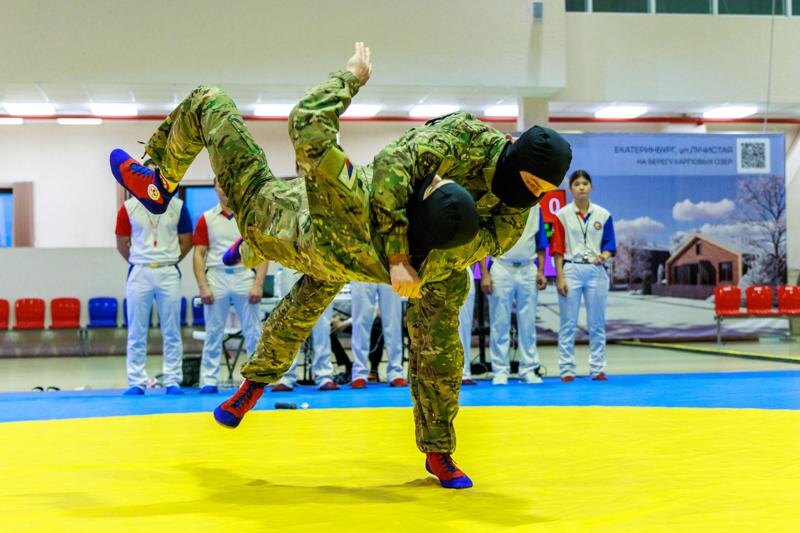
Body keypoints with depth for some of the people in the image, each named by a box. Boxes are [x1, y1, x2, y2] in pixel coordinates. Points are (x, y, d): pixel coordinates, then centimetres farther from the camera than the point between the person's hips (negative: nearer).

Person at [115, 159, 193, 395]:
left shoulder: (178, 207, 3)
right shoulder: (128, 208, 1)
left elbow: (186, 241, 10)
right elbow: (122, 244, 7)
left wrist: (168, 260, 5)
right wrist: (139, 263, 6)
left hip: (169, 273, 0)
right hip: (139, 274, 0)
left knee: (171, 332, 3)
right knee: (136, 333, 3)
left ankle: (173, 381, 9)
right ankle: (136, 382, 9)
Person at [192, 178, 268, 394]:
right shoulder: (206, 219, 6)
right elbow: (199, 254, 4)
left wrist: (258, 284, -8)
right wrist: (202, 286, -6)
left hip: (245, 278, 0)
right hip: (216, 278, 0)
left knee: (253, 333, 3)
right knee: (213, 334, 4)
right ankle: (209, 381, 9)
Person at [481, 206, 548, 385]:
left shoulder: (534, 207, 7)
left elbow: (540, 242, 12)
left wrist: (540, 271, 4)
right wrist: (484, 274, -9)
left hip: (528, 270, 3)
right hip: (502, 269, -2)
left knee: (528, 323, 6)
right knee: (500, 323, 1)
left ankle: (528, 370, 12)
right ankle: (500, 371, 8)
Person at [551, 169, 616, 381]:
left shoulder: (603, 215, 5)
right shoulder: (562, 215, 1)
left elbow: (610, 244, 6)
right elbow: (557, 247, 0)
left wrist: (604, 255, -17)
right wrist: (559, 277, -6)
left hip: (596, 271, 2)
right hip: (571, 270, -1)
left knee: (597, 323, 5)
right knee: (568, 323, 0)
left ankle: (597, 369, 12)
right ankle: (567, 370, 5)